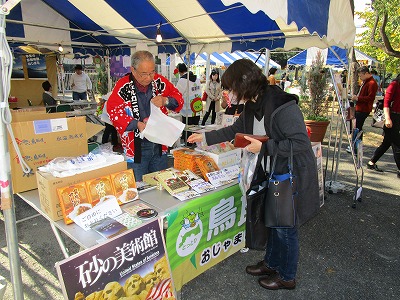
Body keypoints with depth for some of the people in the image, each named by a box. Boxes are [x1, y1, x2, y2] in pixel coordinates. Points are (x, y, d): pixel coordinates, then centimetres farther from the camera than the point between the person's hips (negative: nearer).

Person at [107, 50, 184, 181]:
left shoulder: (160, 82, 0)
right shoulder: (123, 86, -11)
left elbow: (179, 99, 7)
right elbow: (113, 111, -12)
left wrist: (165, 101, -15)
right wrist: (137, 124, -25)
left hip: (159, 145, 4)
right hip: (136, 147, -3)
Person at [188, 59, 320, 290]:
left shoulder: (282, 106, -28)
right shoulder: (253, 106, 2)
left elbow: (300, 143, -28)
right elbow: (235, 130, 14)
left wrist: (264, 147, -26)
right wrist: (205, 137, 15)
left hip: (294, 176, -8)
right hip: (274, 173, 9)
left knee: (285, 227, 8)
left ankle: (287, 277, 33)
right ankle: (271, 263, 45)